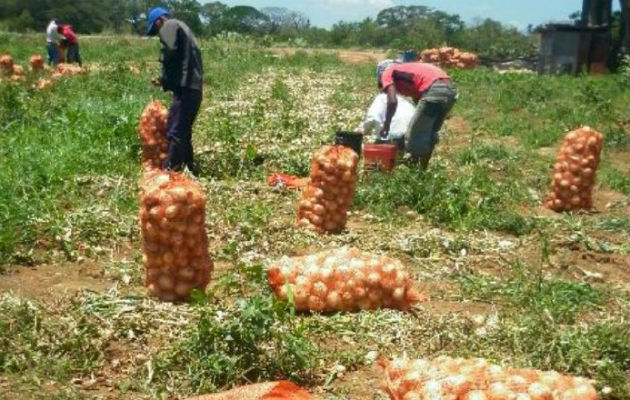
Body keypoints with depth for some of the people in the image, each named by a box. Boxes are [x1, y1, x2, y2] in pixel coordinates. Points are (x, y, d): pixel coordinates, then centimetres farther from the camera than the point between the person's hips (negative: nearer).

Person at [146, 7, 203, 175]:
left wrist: (165, 79, -1)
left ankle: (170, 172, -12)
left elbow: (170, 53, -17)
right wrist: (166, 81, 21)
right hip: (194, 87, 10)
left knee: (175, 132, -11)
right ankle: (189, 170, 19)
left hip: (185, 88, -10)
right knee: (184, 132, 15)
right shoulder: (183, 29, 29)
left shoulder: (170, 26, 1)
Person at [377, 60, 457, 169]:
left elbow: (392, 102, -2)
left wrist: (386, 124, 11)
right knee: (430, 133, 24)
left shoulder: (387, 73, 15)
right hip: (450, 89, 8)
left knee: (413, 135, 6)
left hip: (434, 91, -8)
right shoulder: (410, 70, 36)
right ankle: (423, 167, 30)